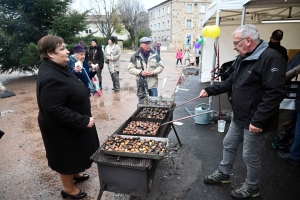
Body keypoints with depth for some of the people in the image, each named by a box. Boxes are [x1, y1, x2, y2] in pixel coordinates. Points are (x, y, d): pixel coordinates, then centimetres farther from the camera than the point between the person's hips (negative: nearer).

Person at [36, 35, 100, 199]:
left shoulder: (58, 68, 4)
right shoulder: (50, 77, -30)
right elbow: (54, 109, -32)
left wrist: (83, 119, 17)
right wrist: (82, 121, -27)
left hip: (71, 124, 10)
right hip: (62, 128, -9)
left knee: (73, 154, 28)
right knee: (67, 157, 11)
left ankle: (75, 173, 52)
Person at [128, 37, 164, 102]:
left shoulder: (155, 55, 2)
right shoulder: (135, 56, 0)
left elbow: (161, 66, 8)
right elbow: (130, 68, 0)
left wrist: (154, 72, -10)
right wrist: (140, 72, -14)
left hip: (153, 84, 1)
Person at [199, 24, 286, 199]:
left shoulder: (270, 58, -21)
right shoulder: (244, 58, 10)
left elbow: (275, 93, -28)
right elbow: (231, 83, 17)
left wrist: (258, 121, -28)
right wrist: (210, 90, 9)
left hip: (255, 121, -9)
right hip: (239, 117, 9)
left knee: (250, 156, 7)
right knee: (229, 145, 21)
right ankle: (223, 174, 42)